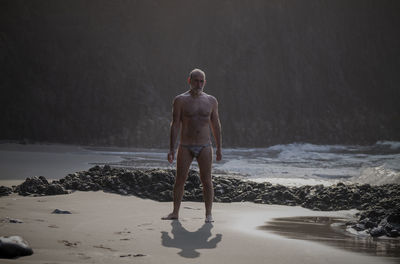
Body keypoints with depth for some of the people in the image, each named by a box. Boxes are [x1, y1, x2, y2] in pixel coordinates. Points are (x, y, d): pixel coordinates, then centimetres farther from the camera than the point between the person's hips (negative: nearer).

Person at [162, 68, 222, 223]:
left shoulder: (211, 101, 6)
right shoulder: (180, 100, -1)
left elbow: (216, 125, 10)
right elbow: (175, 125, -3)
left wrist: (219, 148, 7)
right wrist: (171, 149, -8)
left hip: (204, 147, 1)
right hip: (185, 147, -1)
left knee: (206, 180, -1)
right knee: (179, 180, 1)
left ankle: (208, 214, 6)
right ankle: (175, 212, 11)